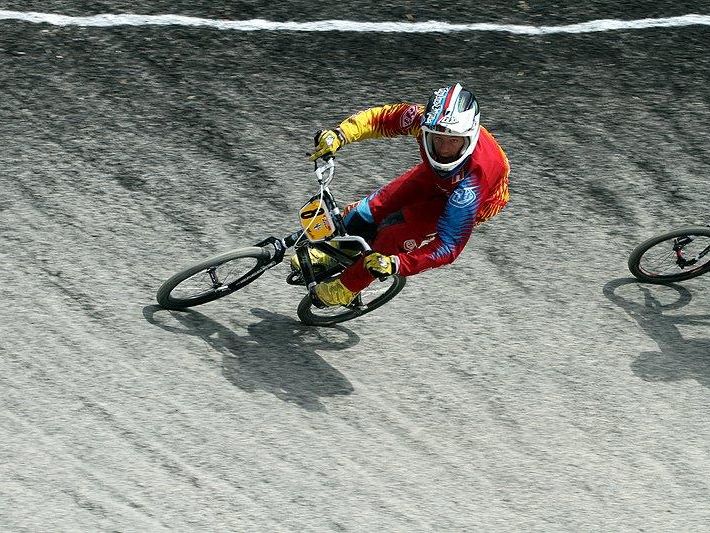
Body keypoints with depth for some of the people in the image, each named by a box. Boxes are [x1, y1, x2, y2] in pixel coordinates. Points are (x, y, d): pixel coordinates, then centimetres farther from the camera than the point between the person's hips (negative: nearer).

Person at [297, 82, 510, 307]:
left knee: (396, 235, -18)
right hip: (434, 176, 5)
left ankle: (346, 288, 7)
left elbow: (449, 246, -41)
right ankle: (331, 254, 31)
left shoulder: (474, 175, -44)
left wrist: (394, 265, -49)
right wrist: (339, 135, -31)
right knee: (374, 208, 0)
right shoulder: (425, 119, -34)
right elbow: (381, 117, -16)